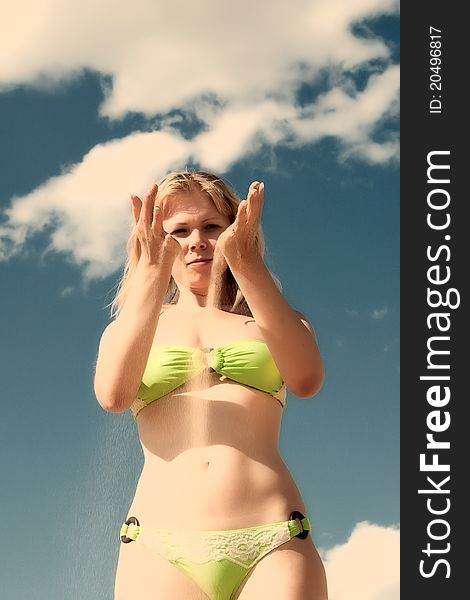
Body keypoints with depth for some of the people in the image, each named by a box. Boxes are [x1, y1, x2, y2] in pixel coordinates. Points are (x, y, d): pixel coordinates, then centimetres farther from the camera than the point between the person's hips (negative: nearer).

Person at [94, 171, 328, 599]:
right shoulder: (129, 330, 19)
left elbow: (306, 380, -5)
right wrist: (152, 270, -11)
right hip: (160, 549, 0)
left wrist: (246, 263, -14)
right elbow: (114, 395, -5)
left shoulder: (273, 322, 18)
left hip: (273, 547, 0)